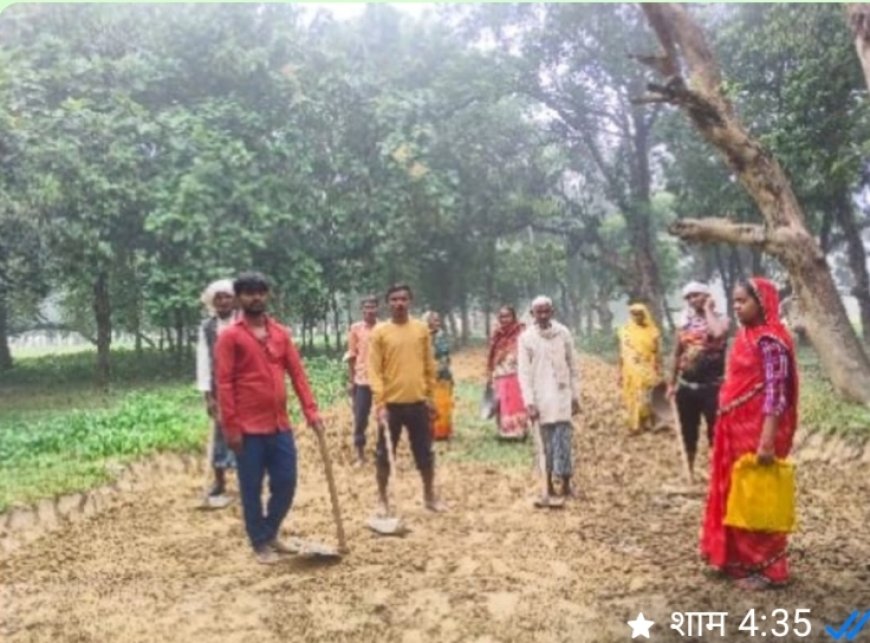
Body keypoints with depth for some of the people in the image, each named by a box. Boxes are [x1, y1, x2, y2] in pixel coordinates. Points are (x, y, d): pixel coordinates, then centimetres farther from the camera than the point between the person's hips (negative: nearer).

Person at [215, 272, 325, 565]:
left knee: (286, 483, 10)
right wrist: (230, 426, -13)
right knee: (251, 488, 5)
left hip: (280, 425, 5)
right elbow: (224, 384, -9)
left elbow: (297, 373, 8)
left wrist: (311, 411, 0)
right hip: (249, 429, -5)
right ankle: (260, 543, 19)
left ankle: (270, 533, 30)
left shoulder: (281, 333, 10)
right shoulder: (230, 336, -5)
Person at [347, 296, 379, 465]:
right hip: (362, 380, 0)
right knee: (360, 419, 3)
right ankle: (360, 455, 15)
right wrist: (352, 381, 3)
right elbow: (352, 357, 5)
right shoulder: (355, 328, 2)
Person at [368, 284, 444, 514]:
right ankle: (382, 500, 20)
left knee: (425, 452, 11)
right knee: (385, 454, 6)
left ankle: (430, 497, 26)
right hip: (391, 403, -2)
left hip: (418, 402, 2)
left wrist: (430, 396, 9)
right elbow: (374, 370, -7)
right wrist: (379, 404, -14)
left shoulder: (422, 329, 4)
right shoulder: (380, 332, -5)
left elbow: (429, 366, 10)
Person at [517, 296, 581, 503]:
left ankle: (565, 485, 4)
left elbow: (573, 367, 5)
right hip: (541, 397, 0)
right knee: (547, 444, 7)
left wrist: (575, 396, 4)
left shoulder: (563, 333, 0)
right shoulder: (526, 338, -3)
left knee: (562, 443, -5)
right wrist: (529, 402, -9)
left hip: (562, 396, 0)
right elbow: (524, 372, -3)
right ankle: (550, 488, 15)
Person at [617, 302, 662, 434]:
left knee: (646, 399, -8)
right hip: (631, 372, 2)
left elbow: (657, 354, 2)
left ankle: (648, 424, 5)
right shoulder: (625, 331, 4)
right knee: (632, 399, 2)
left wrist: (659, 373, -3)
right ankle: (635, 426, 9)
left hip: (648, 372, -1)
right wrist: (620, 373, 4)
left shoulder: (653, 332, 1)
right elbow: (622, 354, 6)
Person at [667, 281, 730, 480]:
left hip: (711, 386, -5)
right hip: (686, 386, 5)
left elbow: (718, 333, -30)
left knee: (715, 431, -4)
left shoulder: (720, 319, -4)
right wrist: (672, 383, 15)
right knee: (688, 432, 13)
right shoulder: (685, 322, 9)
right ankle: (690, 472, 27)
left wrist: (708, 309, -15)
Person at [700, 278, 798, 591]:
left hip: (757, 431, -9)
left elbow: (775, 391, -22)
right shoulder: (747, 335, 12)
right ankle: (740, 558, 27)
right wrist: (726, 425, 18)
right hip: (738, 429, 9)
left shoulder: (770, 340, -16)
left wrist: (768, 439, -26)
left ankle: (767, 567, 13)